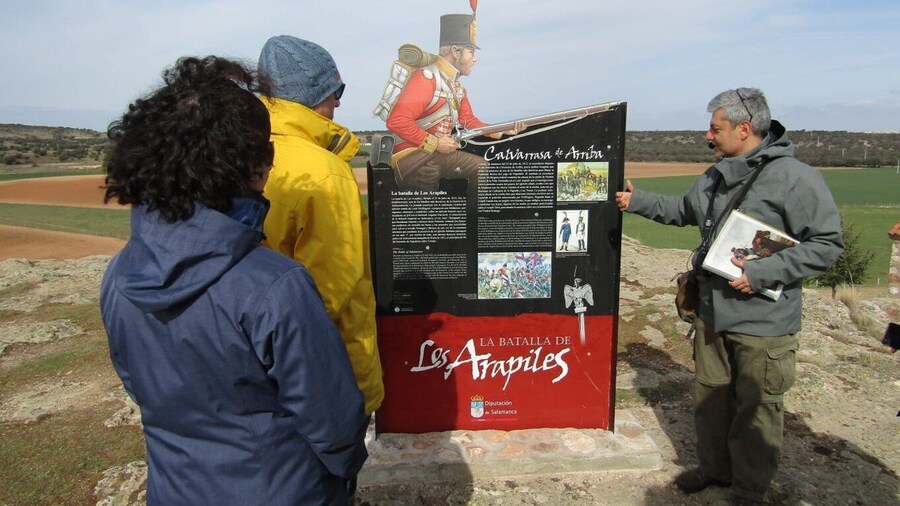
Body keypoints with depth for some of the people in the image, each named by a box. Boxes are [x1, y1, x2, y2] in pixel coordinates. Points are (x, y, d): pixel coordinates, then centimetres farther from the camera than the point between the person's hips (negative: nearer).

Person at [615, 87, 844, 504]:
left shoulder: (795, 177, -16)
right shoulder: (716, 177, 7)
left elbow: (827, 244, -16)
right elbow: (683, 210, 24)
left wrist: (762, 273, -23)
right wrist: (637, 200, 15)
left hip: (763, 321, -7)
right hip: (712, 313, 7)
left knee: (756, 410, 9)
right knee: (709, 398, 20)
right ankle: (714, 468, 41)